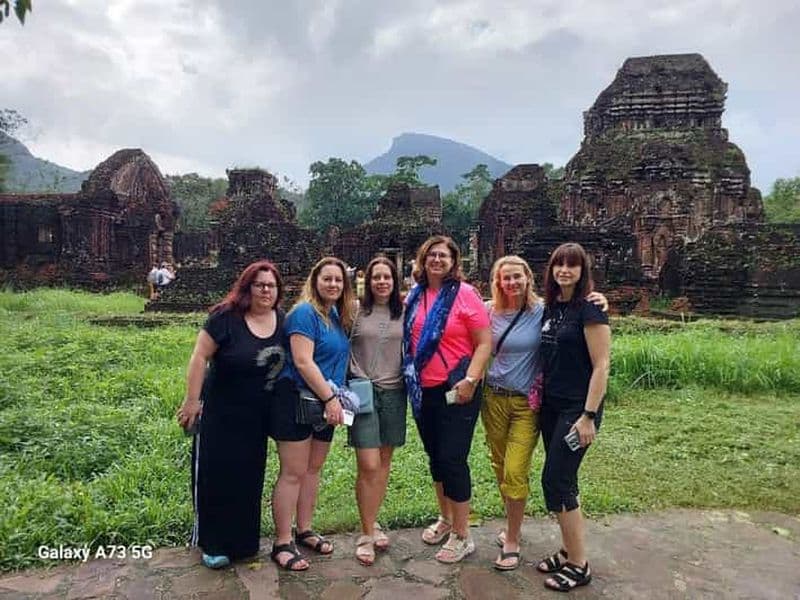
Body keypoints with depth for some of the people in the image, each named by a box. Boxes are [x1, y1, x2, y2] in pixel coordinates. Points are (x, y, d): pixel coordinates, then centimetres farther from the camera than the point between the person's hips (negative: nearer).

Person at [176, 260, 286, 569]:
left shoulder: (282, 321, -2)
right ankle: (212, 544, 23)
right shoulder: (226, 317, -17)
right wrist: (192, 400, -15)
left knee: (249, 477, 14)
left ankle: (244, 540, 32)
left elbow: (288, 360, 9)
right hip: (219, 413, -5)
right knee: (216, 475, 6)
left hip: (257, 416, 5)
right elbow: (199, 358, -14)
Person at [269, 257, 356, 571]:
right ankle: (282, 544, 11)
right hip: (297, 400, -8)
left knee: (313, 469, 16)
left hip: (324, 404, 8)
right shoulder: (305, 313, -15)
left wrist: (333, 398, 10)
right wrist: (331, 398, -20)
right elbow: (303, 361, -22)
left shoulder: (337, 316, 9)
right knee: (293, 473, -1)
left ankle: (304, 531, 31)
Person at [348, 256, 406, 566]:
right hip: (363, 392, -3)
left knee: (385, 461, 11)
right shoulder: (356, 311, -3)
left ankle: (372, 523, 28)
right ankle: (366, 534, 12)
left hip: (394, 392, 3)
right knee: (368, 466, -5)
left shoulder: (404, 313, 5)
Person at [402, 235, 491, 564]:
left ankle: (462, 536, 16)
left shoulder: (464, 294, -9)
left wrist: (470, 380, -20)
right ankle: (445, 519, 37)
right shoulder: (415, 295, 6)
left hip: (455, 391, -6)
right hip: (423, 390, 6)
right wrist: (410, 378, 11)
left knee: (453, 459, -2)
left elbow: (484, 343, -11)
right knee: (434, 456, 17)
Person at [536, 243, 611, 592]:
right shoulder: (550, 307, 8)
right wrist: (540, 389, 10)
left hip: (577, 408, -7)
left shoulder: (589, 308, -13)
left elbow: (601, 366, -16)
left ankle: (579, 566, 12)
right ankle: (569, 551, 29)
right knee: (561, 480, 13)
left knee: (555, 481, -4)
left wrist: (589, 416, -18)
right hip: (551, 406, 7)